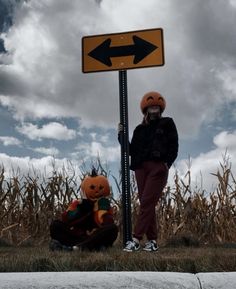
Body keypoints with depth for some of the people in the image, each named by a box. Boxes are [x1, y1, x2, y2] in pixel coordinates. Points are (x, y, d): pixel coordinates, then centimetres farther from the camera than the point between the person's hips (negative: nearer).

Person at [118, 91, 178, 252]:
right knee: (147, 204, 3)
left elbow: (174, 146, 3)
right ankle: (152, 241, 8)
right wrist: (121, 136, 3)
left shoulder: (167, 124, 10)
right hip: (141, 167, 5)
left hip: (159, 167, -4)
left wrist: (167, 163, -9)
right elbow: (132, 150, 14)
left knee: (147, 202, -13)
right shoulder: (140, 129, 18)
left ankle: (136, 239, -15)